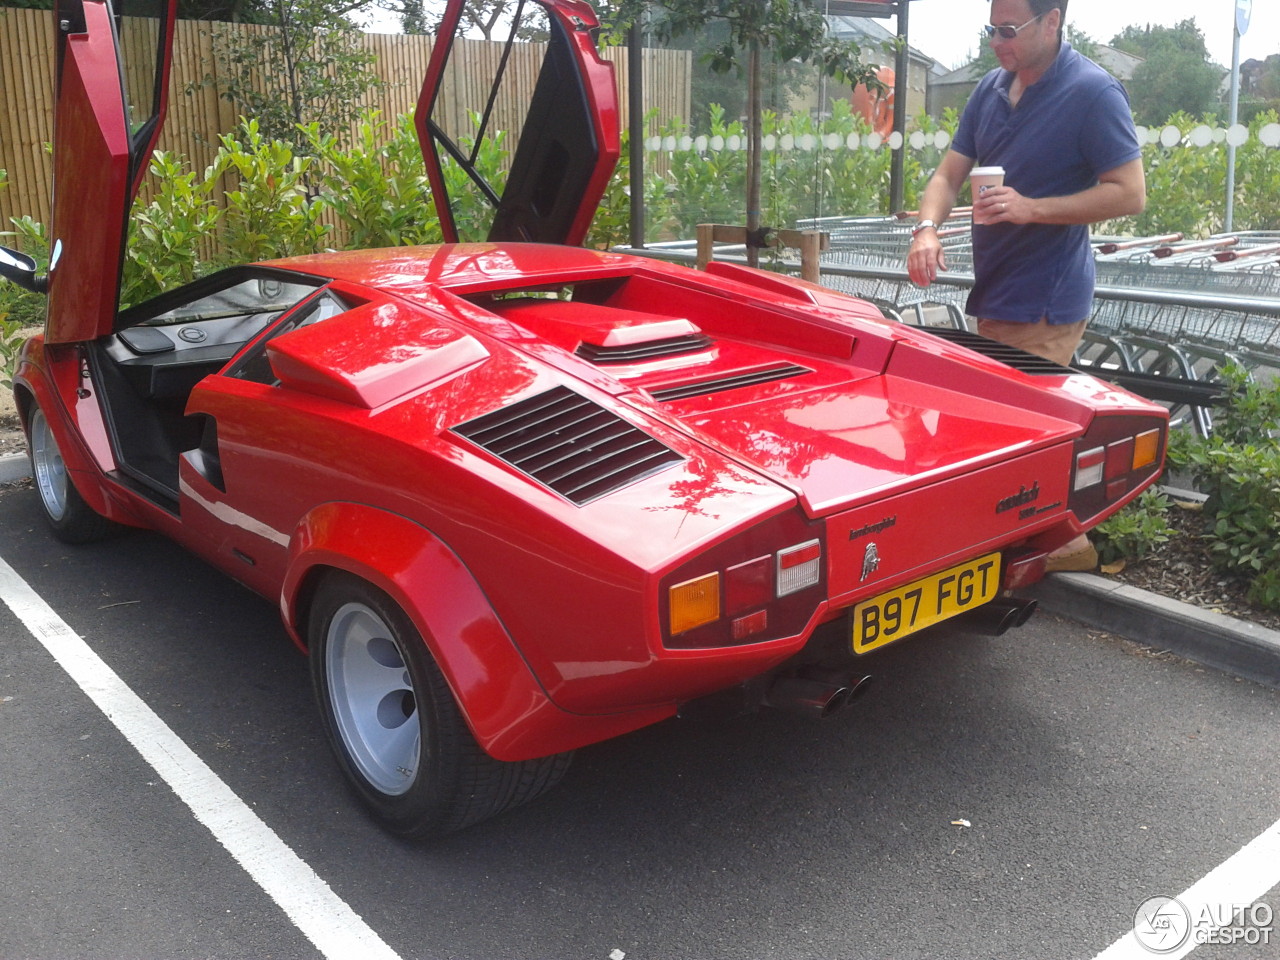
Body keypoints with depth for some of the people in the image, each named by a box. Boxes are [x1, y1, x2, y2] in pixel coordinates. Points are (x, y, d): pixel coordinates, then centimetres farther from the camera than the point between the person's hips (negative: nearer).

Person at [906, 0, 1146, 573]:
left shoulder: (1093, 92, -11)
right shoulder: (991, 90, 11)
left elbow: (1130, 194, -13)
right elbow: (949, 175, 11)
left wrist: (1033, 208, -22)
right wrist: (927, 229, -9)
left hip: (1045, 305, -8)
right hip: (993, 292, 8)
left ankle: (1063, 543, 8)